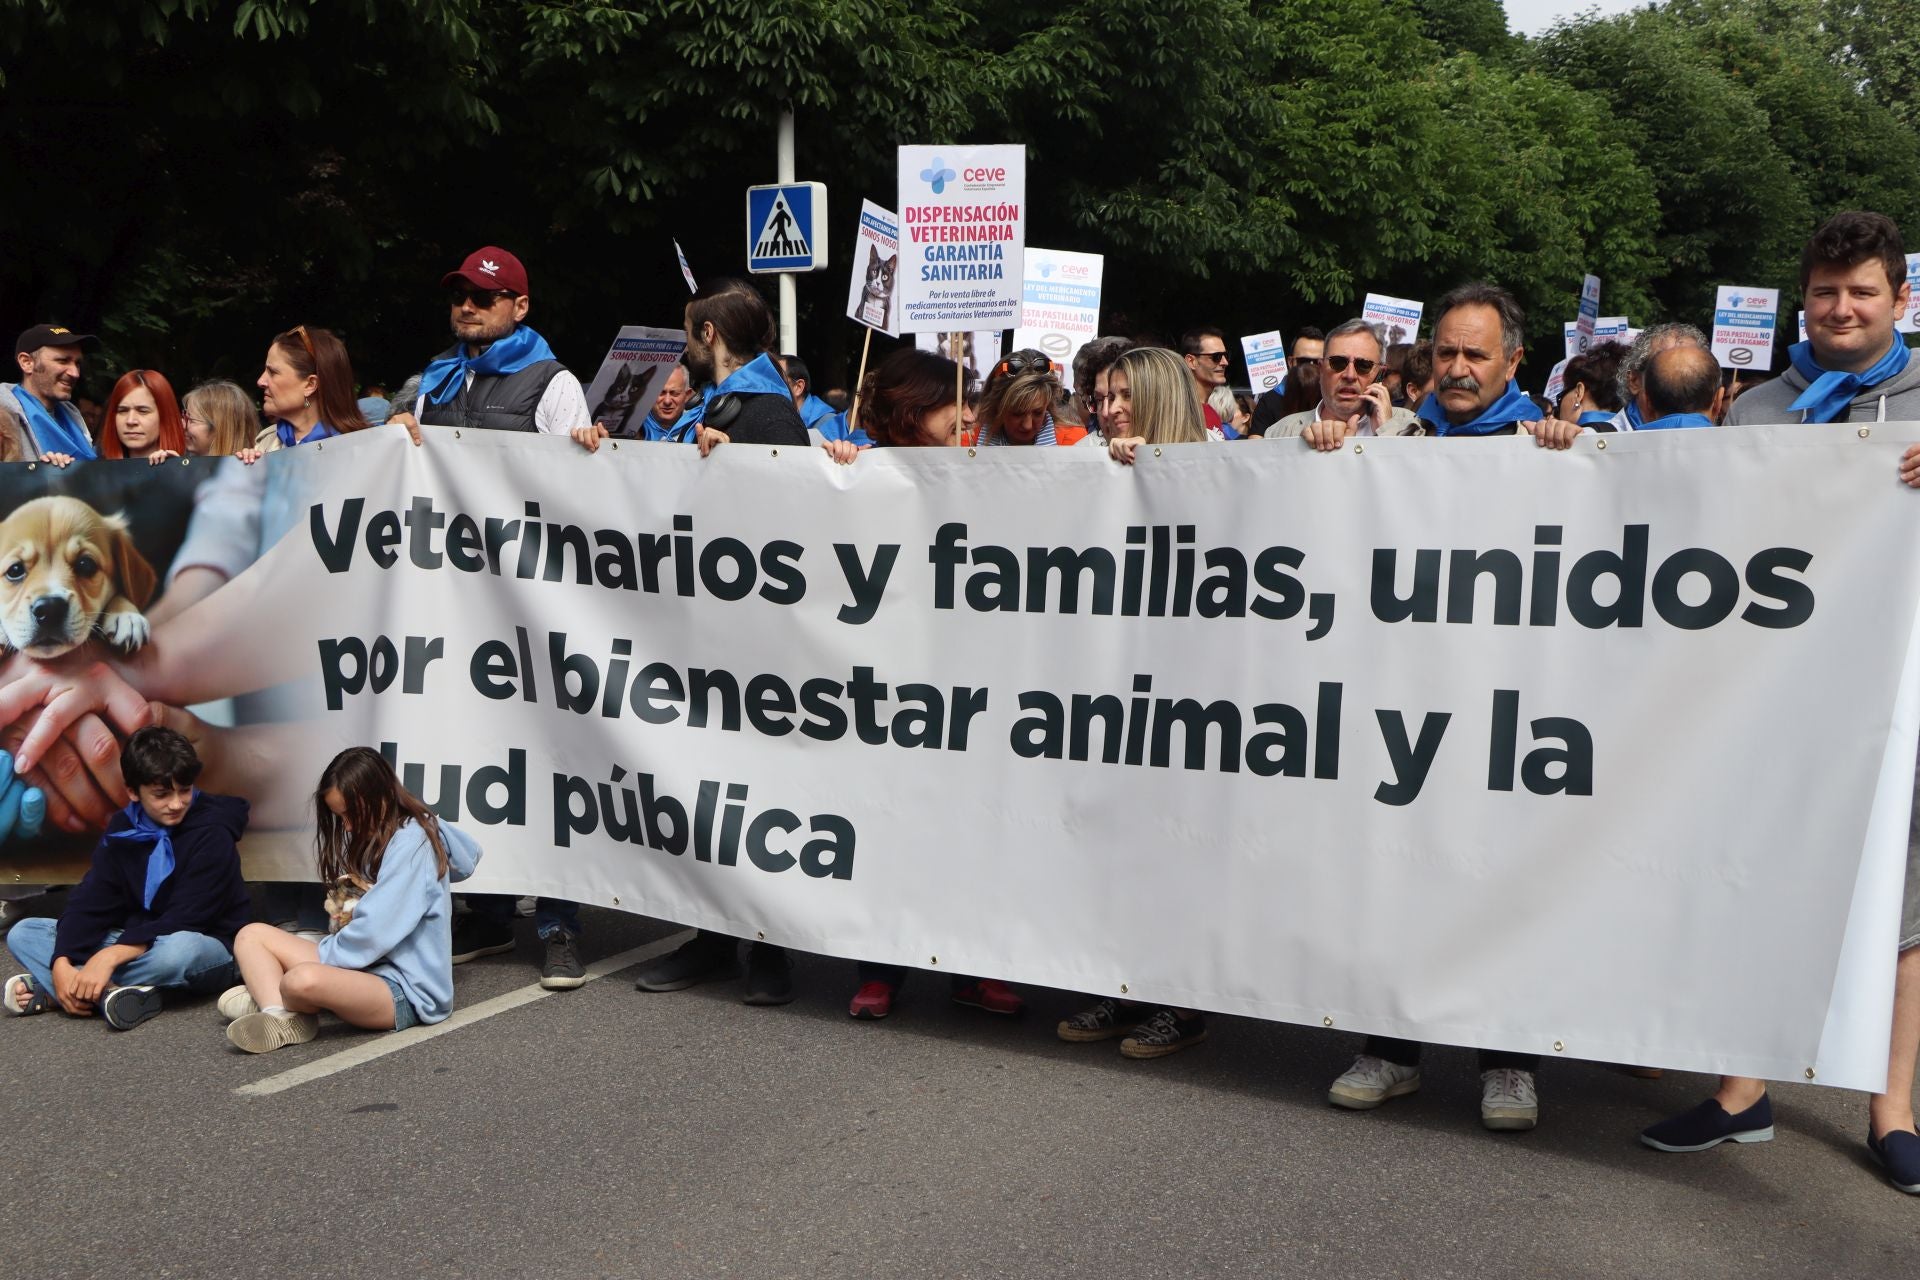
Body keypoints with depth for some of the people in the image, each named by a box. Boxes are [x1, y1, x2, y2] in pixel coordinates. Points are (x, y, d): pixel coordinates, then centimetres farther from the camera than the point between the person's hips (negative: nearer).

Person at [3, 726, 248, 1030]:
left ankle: (49, 992, -21)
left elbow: (186, 920, -23)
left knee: (179, 949, -41)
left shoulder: (212, 832, -17)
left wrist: (110, 956, -32)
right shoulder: (123, 829, 0)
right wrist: (62, 964, -23)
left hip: (207, 947, -6)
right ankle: (110, 992, -28)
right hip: (138, 941, 6)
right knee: (23, 933, -4)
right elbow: (89, 902, -7)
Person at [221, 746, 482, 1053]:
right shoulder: (372, 837, 15)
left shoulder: (411, 842, -14)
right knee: (251, 935, 5)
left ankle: (268, 996, -2)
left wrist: (313, 957, -8)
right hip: (364, 969, 10)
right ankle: (282, 1018, -20)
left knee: (303, 981, -37)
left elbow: (374, 931, -20)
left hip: (405, 993, -10)